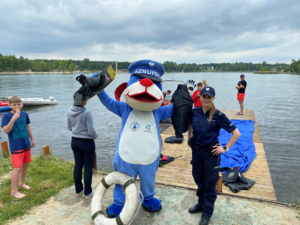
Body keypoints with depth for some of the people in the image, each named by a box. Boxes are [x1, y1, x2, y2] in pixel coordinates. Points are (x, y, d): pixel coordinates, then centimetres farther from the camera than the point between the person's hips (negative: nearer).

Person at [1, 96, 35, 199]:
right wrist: (13, 119, -30)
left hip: (26, 145, 5)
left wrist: (32, 139, 16)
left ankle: (22, 183, 41)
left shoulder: (24, 114, 1)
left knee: (25, 164, 18)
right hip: (16, 147, -5)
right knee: (18, 168, -3)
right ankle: (14, 191, 13)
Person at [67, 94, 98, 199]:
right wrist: (95, 136, 1)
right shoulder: (87, 113, -22)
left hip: (75, 141, 6)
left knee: (78, 165, 17)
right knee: (88, 167, 7)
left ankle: (78, 190, 30)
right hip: (87, 143, -6)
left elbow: (69, 128, 10)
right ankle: (88, 192, 19)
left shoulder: (70, 112, -2)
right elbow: (91, 131, -19)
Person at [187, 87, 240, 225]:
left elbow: (236, 133, -9)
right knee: (198, 179, 19)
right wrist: (189, 139, 12)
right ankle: (201, 204, 41)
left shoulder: (218, 115, -14)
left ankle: (207, 212, 27)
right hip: (196, 150, 4)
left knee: (210, 182, 9)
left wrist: (225, 148, -11)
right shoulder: (195, 112, -3)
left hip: (210, 153, -4)